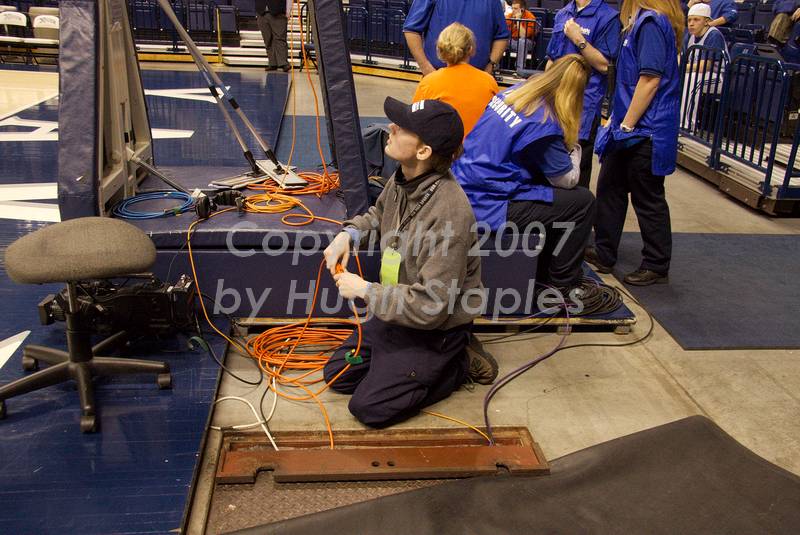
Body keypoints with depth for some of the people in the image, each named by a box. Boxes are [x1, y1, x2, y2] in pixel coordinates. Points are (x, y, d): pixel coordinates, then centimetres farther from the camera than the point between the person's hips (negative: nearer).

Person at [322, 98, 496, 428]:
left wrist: (365, 290, -22)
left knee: (370, 407, -7)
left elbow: (430, 306, -32)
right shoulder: (402, 180, -8)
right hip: (398, 311, 8)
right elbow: (378, 214, 18)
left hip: (436, 328, -8)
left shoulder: (449, 213, -34)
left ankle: (461, 363, 6)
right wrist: (349, 234, -3)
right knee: (337, 375, 11)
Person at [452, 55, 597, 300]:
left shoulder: (514, 92, 6)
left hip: (464, 189, 9)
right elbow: (568, 180, -5)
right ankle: (564, 286, 13)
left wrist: (565, 142, 16)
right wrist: (573, 146, 10)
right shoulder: (544, 124, -18)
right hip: (487, 208, -9)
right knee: (582, 201, 0)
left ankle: (543, 270, 32)